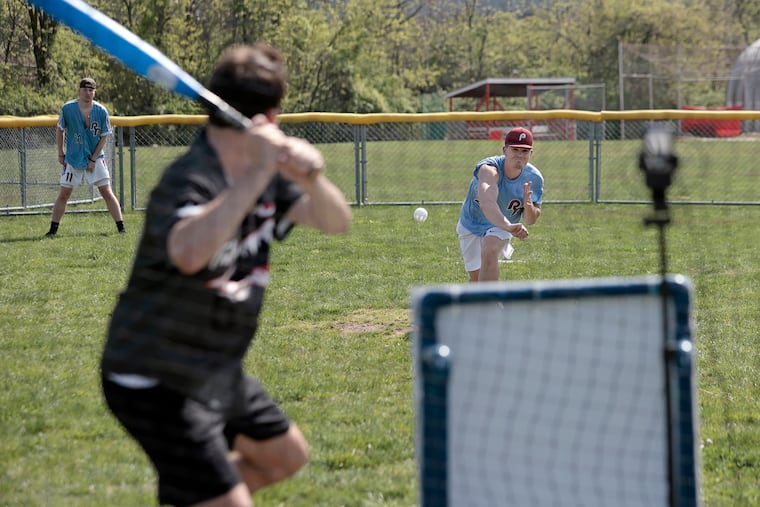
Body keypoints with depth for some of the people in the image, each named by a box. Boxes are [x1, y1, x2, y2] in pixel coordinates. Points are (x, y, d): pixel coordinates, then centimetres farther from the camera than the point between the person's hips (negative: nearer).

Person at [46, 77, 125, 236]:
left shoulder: (101, 111, -10)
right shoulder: (67, 108, -10)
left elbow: (104, 137, -3)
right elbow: (60, 130, 4)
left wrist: (93, 159, -7)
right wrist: (60, 154, 4)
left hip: (96, 159, 0)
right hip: (73, 159, 0)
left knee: (107, 192, -5)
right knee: (63, 194, 1)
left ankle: (121, 227, -2)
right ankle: (53, 229, 9)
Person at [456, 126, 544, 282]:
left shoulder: (534, 179, -20)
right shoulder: (489, 169, -36)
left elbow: (530, 220, -7)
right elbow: (487, 203, -56)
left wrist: (528, 205, -32)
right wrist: (507, 226, -73)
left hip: (501, 226, 1)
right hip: (471, 224, -1)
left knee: (489, 253, -30)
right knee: (476, 276, 6)